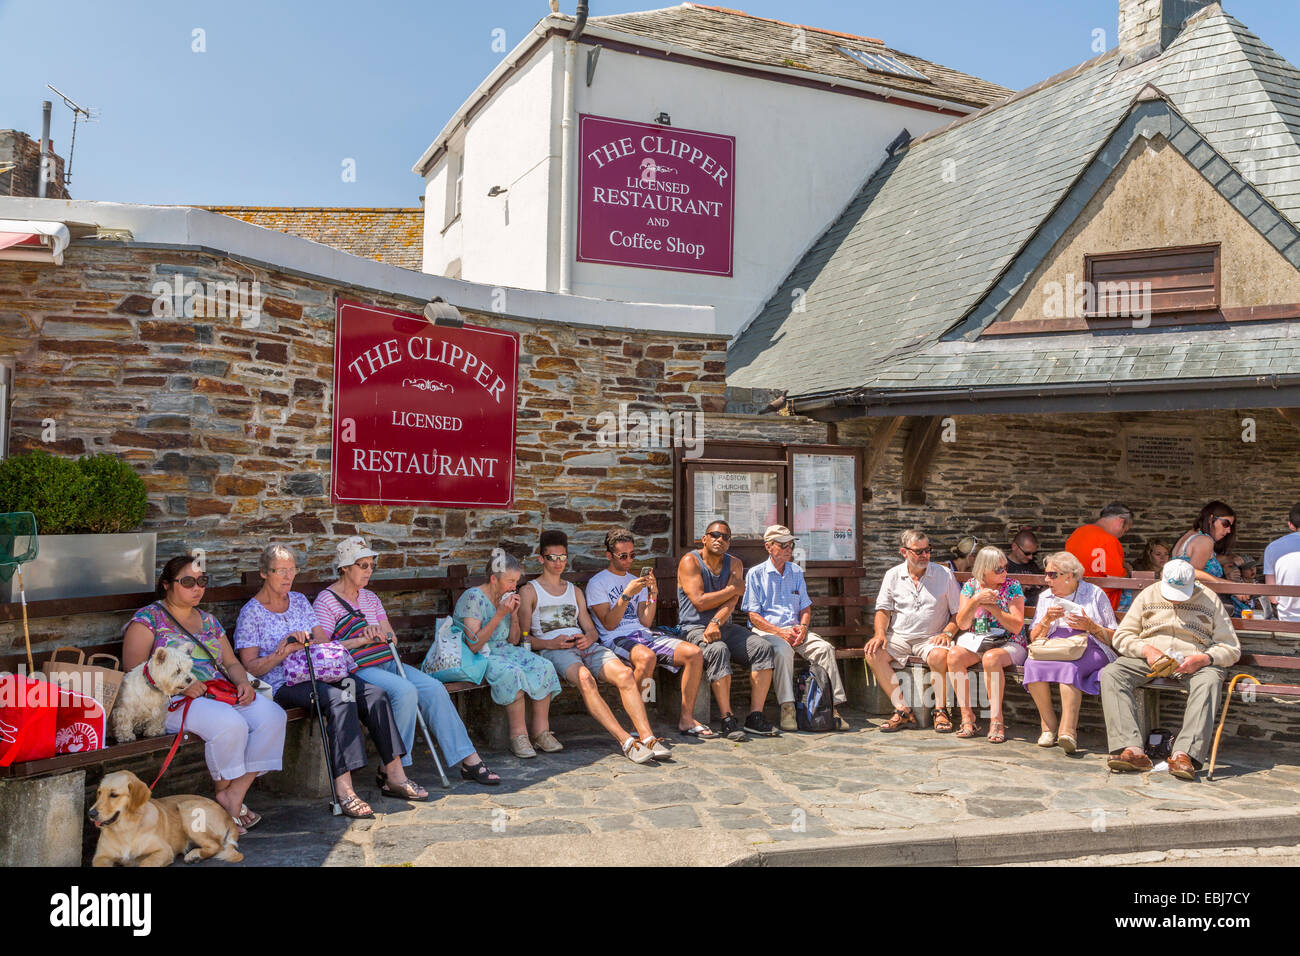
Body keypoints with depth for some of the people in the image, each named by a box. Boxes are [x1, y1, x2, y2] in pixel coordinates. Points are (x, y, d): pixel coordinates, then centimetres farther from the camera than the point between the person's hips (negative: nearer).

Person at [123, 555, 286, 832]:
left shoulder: (207, 620, 21)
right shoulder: (148, 619, 2)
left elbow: (231, 663, 22)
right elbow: (133, 670, -8)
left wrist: (243, 682, 0)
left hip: (222, 695, 7)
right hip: (174, 702, -6)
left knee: (273, 716, -20)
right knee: (231, 724, -34)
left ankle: (235, 794, -18)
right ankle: (222, 792, -10)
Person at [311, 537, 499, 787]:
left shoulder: (370, 597, 20)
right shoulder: (326, 601, -1)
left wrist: (384, 635, -8)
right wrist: (364, 639, -17)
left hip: (386, 663, 7)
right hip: (355, 670, -7)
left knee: (433, 687, -17)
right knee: (405, 691, -32)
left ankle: (469, 760, -16)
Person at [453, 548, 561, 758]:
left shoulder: (506, 598, 8)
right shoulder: (473, 597, -14)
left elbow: (514, 641, 13)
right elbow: (474, 645, -22)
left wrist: (514, 614, -4)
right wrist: (500, 614, -23)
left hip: (504, 651, 7)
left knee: (543, 666, -17)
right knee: (511, 672, -36)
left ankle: (541, 732, -15)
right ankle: (518, 736, -26)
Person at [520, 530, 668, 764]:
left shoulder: (575, 591, 29)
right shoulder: (530, 591, 13)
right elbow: (524, 636, 4)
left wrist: (588, 638, -3)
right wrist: (551, 643, -13)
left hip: (586, 646, 5)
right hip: (553, 650, -5)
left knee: (625, 674, -26)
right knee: (584, 678, -37)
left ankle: (646, 736, -35)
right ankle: (625, 740, -42)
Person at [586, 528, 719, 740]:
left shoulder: (636, 581, 23)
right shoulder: (597, 583, 4)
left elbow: (646, 622, 12)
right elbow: (609, 624, -7)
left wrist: (653, 595, -2)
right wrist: (627, 594, -15)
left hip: (645, 635, 6)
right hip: (617, 639, -6)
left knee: (695, 653, -18)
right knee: (647, 657, -41)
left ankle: (686, 720, -11)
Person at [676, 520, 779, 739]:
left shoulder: (734, 564, 11)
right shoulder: (690, 561, -4)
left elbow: (732, 603, -5)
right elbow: (700, 602, -15)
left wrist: (716, 623, -24)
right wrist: (733, 589, -7)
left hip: (725, 627, 6)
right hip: (695, 628, -5)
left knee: (763, 648, -17)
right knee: (719, 651, -35)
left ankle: (755, 716, -18)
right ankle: (728, 719, -31)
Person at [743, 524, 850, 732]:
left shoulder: (796, 572, 18)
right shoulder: (756, 573, 3)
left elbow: (806, 607, 19)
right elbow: (753, 615, -3)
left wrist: (803, 626, -4)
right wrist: (780, 632, -15)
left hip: (795, 630, 4)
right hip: (766, 630, -4)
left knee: (824, 648, -23)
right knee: (782, 650, -37)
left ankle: (834, 705, -23)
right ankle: (787, 708, -36)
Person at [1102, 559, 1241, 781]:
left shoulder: (1210, 600, 6)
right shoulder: (1148, 595, 11)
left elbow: (1232, 648, 4)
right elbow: (1121, 637, 9)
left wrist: (1203, 659, -17)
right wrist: (1146, 650, -12)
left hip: (1193, 661, -2)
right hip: (1149, 659, 2)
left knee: (1209, 681, -38)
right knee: (1111, 673, -27)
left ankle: (1184, 754, -46)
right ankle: (1133, 750, -40)